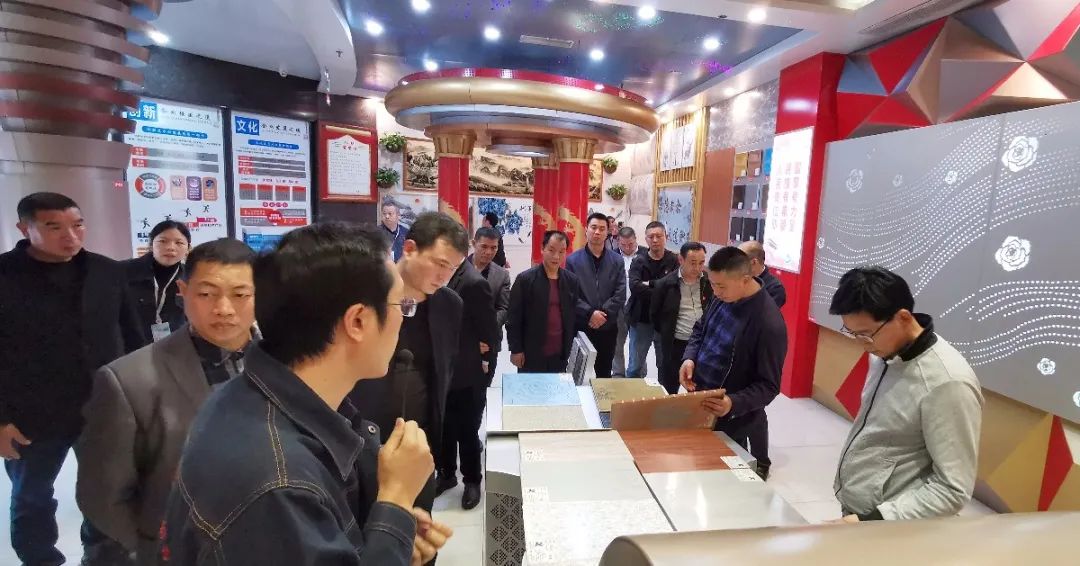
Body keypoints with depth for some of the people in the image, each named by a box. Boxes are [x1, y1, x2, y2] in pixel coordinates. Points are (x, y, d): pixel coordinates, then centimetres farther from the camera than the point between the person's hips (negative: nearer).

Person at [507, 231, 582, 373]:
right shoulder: (525, 279, -8)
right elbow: (514, 318, -7)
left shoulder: (572, 281, 4)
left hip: (560, 354, 4)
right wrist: (515, 349, -8)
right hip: (531, 354, -3)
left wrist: (570, 348, 9)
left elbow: (574, 314, 11)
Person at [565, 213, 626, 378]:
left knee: (604, 372, 15)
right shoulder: (573, 260, -1)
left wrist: (604, 314, -14)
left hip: (608, 327, 2)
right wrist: (590, 313, -17)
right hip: (580, 325, -2)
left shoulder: (616, 261, 4)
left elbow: (620, 294, -3)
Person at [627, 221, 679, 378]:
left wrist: (649, 284, -16)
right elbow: (634, 286, -20)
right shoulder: (639, 262, -2)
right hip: (641, 321, 0)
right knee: (635, 367, 8)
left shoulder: (674, 261, -2)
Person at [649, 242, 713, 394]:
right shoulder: (665, 284, -8)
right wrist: (667, 334, 5)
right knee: (668, 391, 11)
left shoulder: (709, 281, -2)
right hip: (675, 345, -2)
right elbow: (654, 314, 3)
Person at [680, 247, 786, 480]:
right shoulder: (722, 299, -3)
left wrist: (734, 404, -34)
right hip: (700, 405, 7)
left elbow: (769, 386, -19)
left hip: (731, 420, -7)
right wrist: (689, 357, -6)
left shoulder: (769, 323, -25)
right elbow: (700, 330, 13)